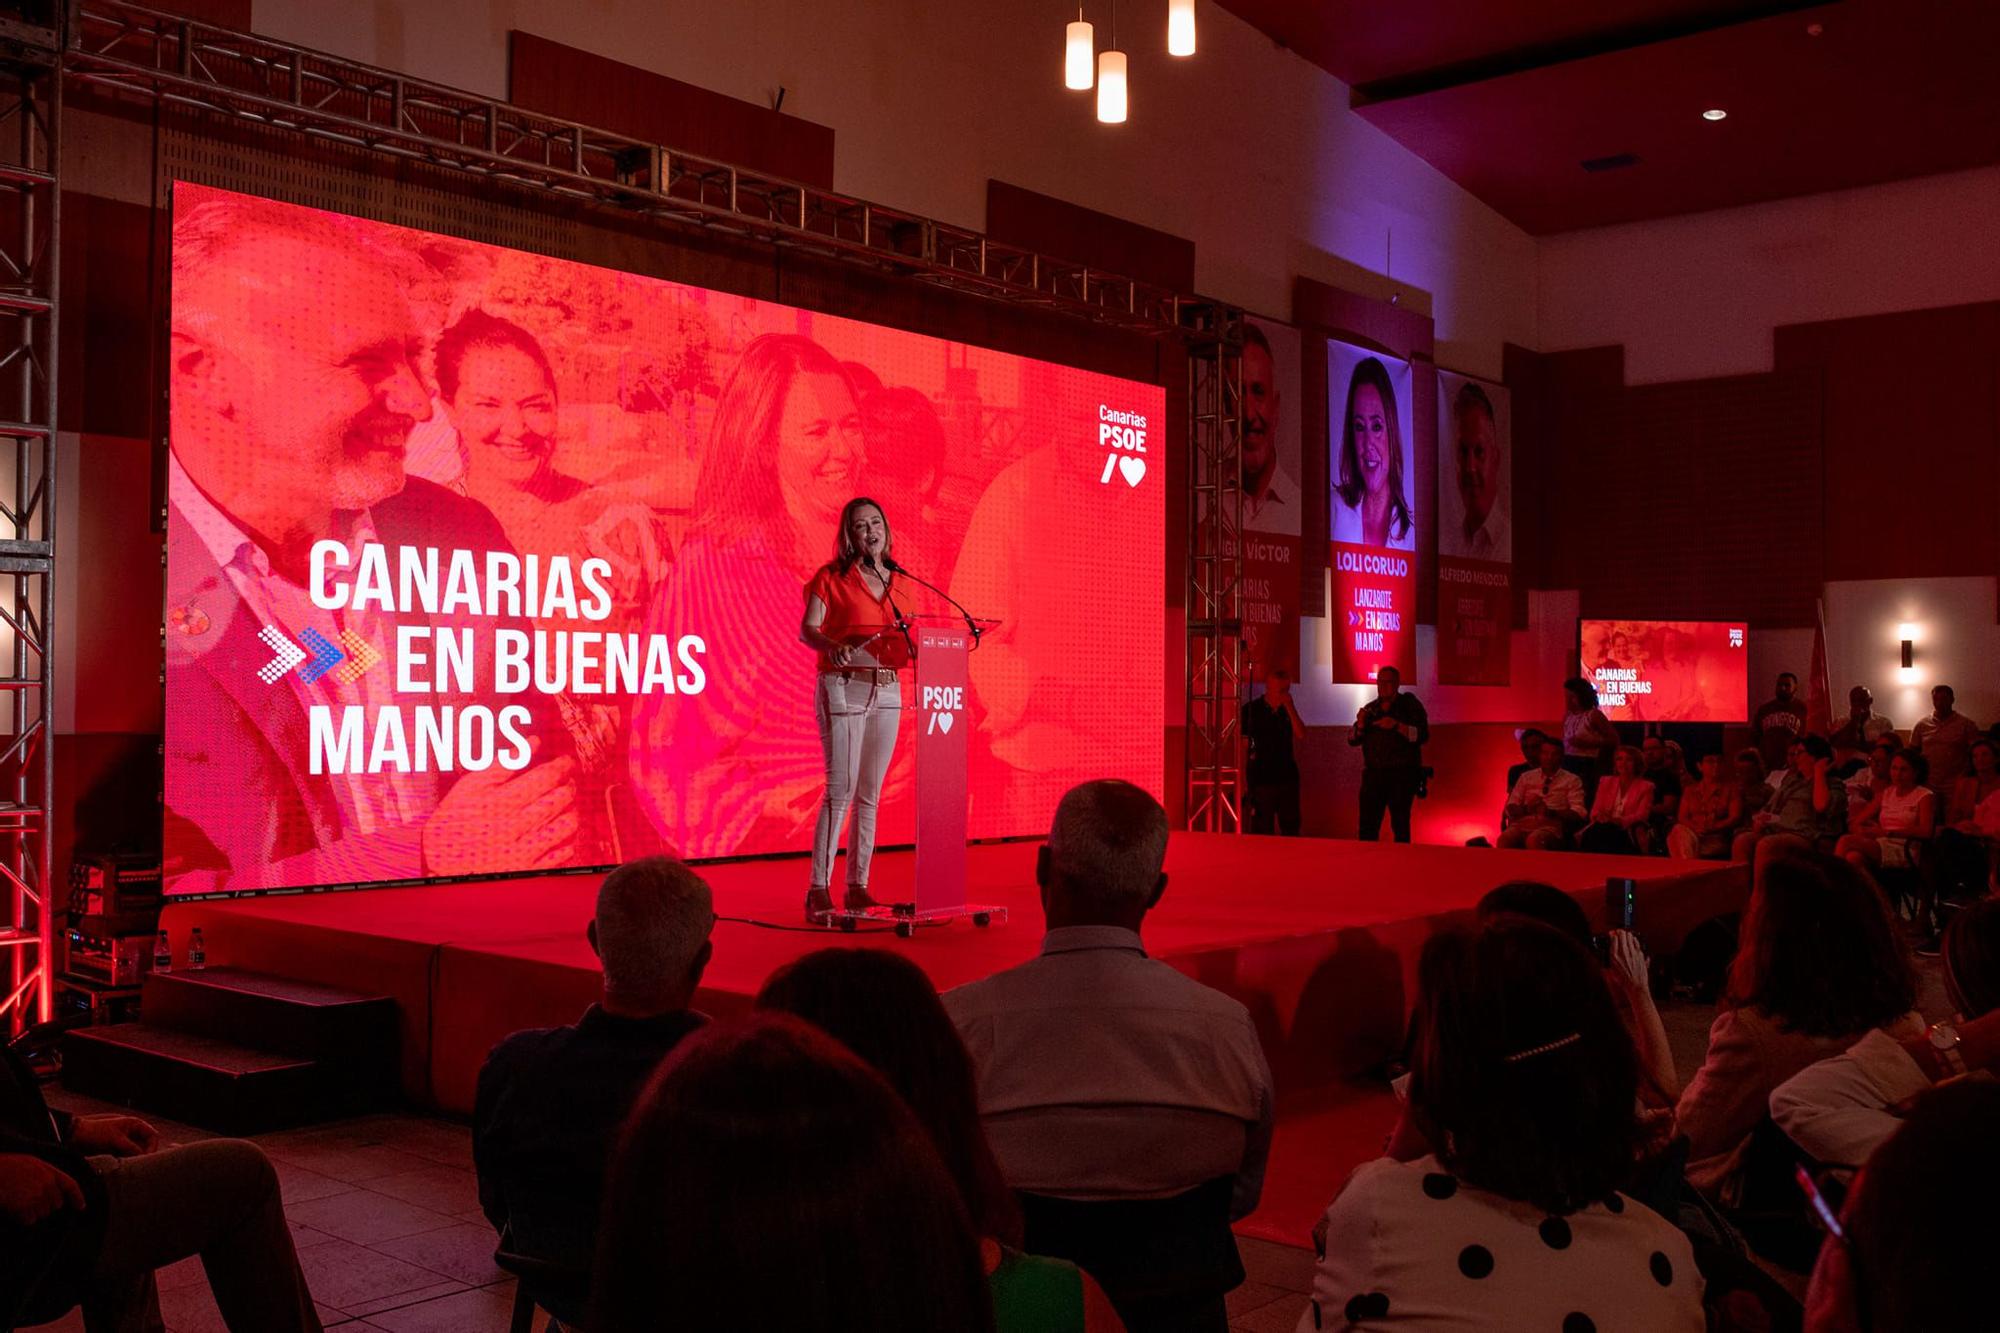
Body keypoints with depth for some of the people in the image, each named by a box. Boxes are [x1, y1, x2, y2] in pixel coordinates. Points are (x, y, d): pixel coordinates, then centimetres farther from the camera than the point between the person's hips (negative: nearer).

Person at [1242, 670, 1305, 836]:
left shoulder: (1288, 710, 9)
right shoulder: (1251, 710, -3)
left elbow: (1301, 735, -3)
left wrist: (1290, 707, -11)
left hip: (1287, 777, 4)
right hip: (1261, 779, -4)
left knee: (1291, 829, 9)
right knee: (1263, 830, -3)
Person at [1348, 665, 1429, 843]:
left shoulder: (1410, 704, 2)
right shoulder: (1370, 708, 14)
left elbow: (1423, 735, -10)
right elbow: (1352, 739, 11)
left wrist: (1397, 726, -22)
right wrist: (1360, 725, -9)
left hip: (1403, 774, -4)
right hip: (1373, 773, 4)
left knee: (1400, 825, -5)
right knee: (1367, 824, 0)